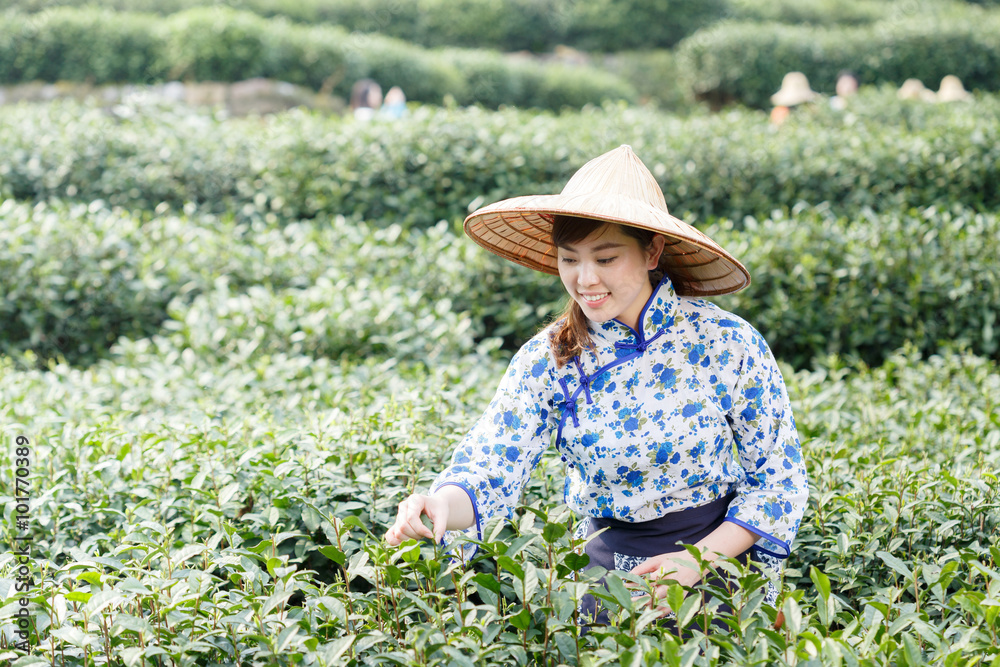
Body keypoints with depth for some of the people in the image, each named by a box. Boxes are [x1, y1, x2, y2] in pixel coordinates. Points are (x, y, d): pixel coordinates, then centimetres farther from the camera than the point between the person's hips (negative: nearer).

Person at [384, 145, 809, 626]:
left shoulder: (726, 343, -10)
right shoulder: (545, 361, -4)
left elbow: (780, 476, -4)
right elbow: (490, 469, -14)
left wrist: (696, 560, -15)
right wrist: (442, 504, -37)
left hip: (719, 560, -2)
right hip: (606, 564, 3)